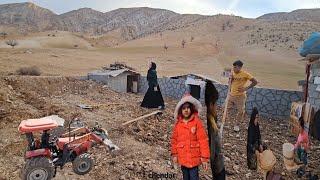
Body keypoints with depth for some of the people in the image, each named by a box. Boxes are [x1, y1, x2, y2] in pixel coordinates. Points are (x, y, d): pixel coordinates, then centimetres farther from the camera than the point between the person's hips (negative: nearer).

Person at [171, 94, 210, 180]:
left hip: (194, 157, -3)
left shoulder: (197, 121, -11)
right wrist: (174, 154, 7)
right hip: (182, 158, 4)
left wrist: (204, 157, -10)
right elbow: (174, 140, 7)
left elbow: (203, 140, -11)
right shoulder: (178, 123, 0)